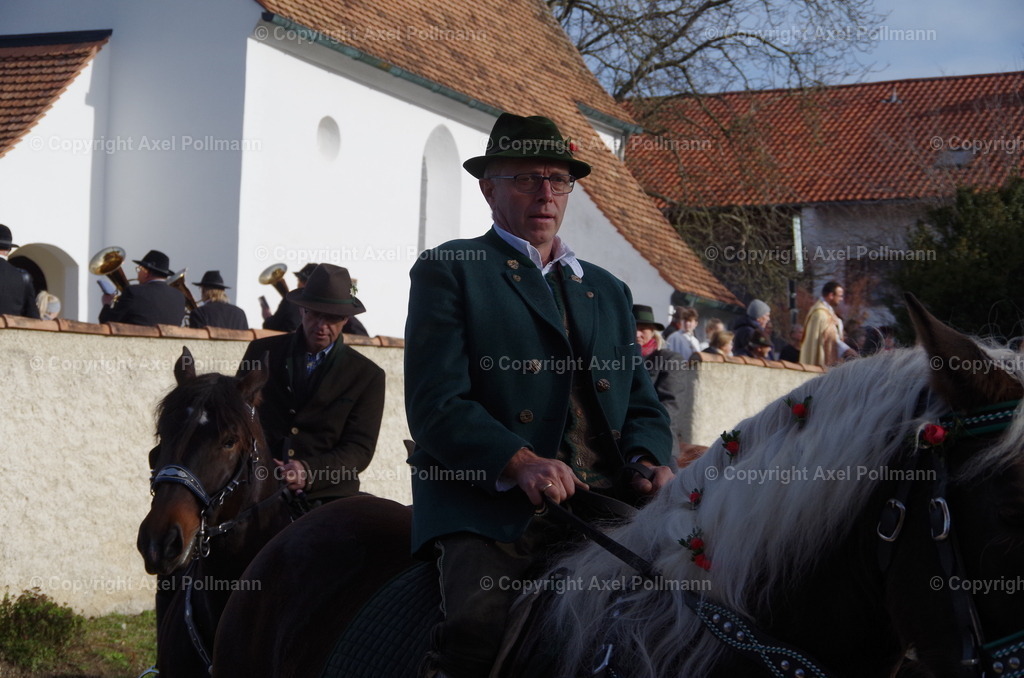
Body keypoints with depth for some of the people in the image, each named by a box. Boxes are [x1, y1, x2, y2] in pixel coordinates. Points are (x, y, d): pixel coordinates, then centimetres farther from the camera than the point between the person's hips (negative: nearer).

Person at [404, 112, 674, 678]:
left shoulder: (609, 291, 28)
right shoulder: (448, 271, 9)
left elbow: (643, 405, 24)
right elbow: (435, 403, -3)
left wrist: (648, 461, 0)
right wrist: (519, 463, -19)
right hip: (489, 507, -5)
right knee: (477, 626, -32)